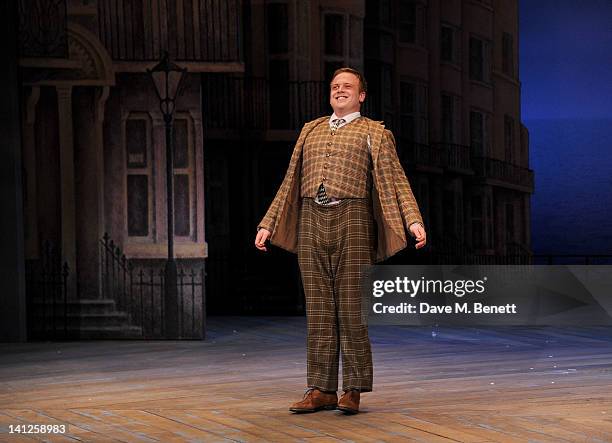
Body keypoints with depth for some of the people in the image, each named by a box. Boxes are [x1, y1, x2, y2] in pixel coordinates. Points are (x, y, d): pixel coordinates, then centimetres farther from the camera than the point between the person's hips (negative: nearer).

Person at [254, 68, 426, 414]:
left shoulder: (374, 132, 9)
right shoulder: (311, 131, 22)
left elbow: (395, 180, 0)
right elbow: (290, 183, 23)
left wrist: (414, 221, -14)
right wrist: (268, 225, 18)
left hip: (351, 219, -4)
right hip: (311, 220, 4)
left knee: (351, 306, -4)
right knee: (319, 308, 3)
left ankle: (353, 390, 0)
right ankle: (321, 389, 6)